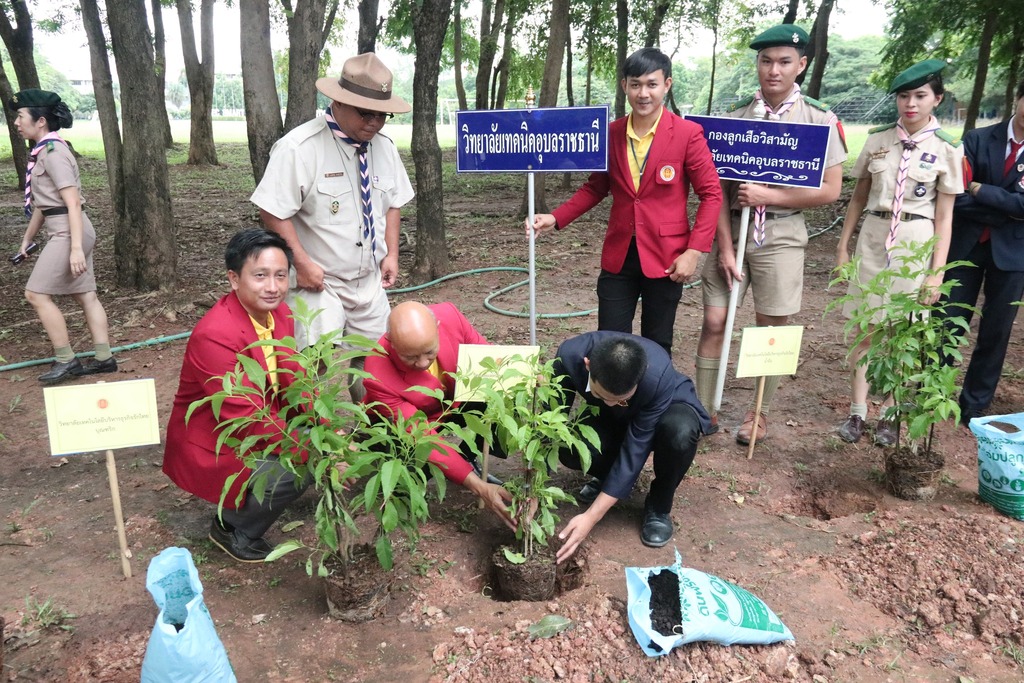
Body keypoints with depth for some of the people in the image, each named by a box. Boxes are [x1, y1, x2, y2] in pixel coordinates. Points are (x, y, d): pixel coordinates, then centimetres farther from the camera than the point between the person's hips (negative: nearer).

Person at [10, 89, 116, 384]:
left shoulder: (53, 151, -14)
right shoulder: (42, 150, 15)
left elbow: (73, 203, -21)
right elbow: (41, 202, 22)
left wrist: (76, 247, -25)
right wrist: (27, 238, 28)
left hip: (68, 231, -10)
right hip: (64, 231, 10)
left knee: (36, 293, -5)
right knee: (86, 295, 10)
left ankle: (66, 361, 2)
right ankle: (104, 358, 15)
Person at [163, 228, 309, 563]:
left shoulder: (280, 312, -3)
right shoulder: (215, 335, -29)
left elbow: (293, 380, 4)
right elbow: (248, 420, -30)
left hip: (258, 426, 9)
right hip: (211, 450, -8)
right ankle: (233, 530, 2)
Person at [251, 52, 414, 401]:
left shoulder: (384, 147, 4)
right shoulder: (298, 148, -17)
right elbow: (273, 212, -17)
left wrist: (392, 254, 6)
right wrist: (302, 263, -20)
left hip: (370, 281, 6)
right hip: (318, 281, -6)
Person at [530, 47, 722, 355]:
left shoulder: (688, 134, -8)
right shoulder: (610, 134, 3)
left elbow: (711, 194, -6)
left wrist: (694, 251, -15)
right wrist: (556, 218, 0)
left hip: (665, 258, -3)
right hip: (618, 257, 3)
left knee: (656, 349, 9)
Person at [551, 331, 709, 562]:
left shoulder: (659, 375, -40)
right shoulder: (570, 355, -34)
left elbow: (636, 447, -35)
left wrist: (592, 516, -37)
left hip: (669, 408, -2)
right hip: (611, 419, 2)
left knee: (679, 433, -37)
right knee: (571, 449, -28)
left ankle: (659, 506, -7)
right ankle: (610, 476, 8)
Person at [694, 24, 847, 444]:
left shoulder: (819, 119, -2)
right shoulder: (735, 116, 2)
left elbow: (830, 190, -4)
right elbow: (718, 189, -1)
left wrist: (769, 196, -14)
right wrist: (725, 247, -7)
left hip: (780, 235, -1)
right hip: (732, 230, 2)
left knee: (772, 329, 7)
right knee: (714, 322, 0)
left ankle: (761, 414, 23)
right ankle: (705, 411, 13)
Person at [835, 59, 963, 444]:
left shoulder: (947, 149, -2)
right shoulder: (877, 139, 4)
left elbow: (944, 218, -2)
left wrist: (937, 272, -6)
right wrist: (843, 245, 8)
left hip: (915, 243, -2)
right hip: (873, 239, 2)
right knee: (865, 330, 4)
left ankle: (889, 417, 17)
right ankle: (857, 413, 12)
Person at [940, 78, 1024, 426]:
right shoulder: (978, 140, -2)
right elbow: (957, 200, -11)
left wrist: (979, 190, -15)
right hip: (966, 247, 0)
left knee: (995, 334, 9)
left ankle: (974, 408, 22)